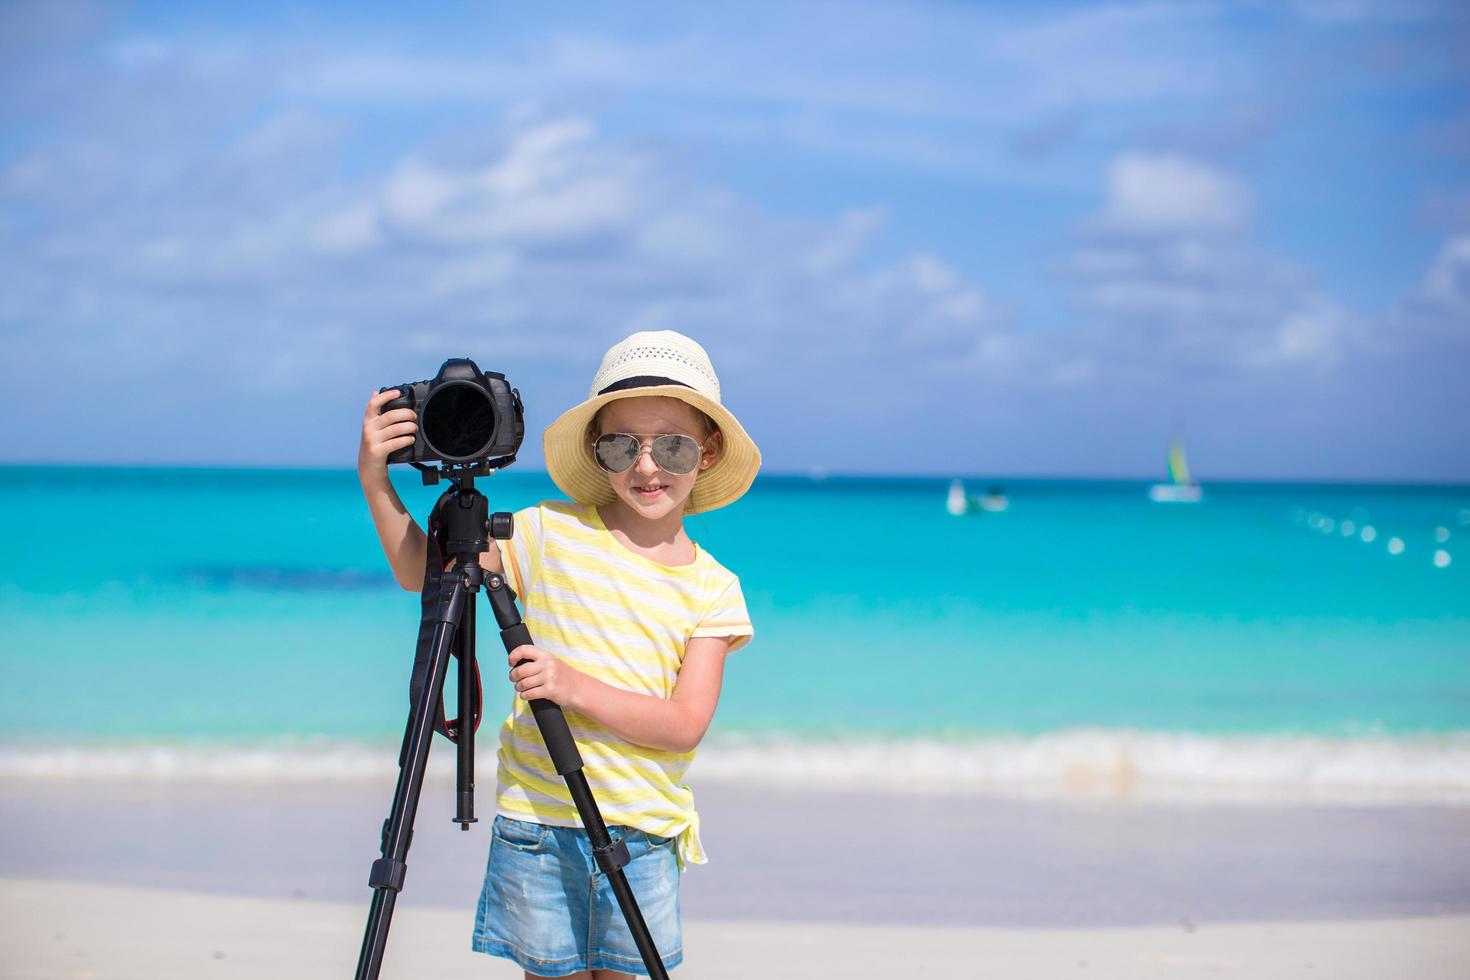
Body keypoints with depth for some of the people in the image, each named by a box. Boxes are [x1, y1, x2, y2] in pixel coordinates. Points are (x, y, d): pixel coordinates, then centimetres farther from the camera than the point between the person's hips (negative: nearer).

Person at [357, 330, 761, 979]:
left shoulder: (712, 588, 0)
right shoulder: (551, 533, -1)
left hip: (645, 831, 1)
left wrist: (574, 684, -24)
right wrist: (376, 481, -10)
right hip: (537, 815, -1)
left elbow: (685, 724, -9)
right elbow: (421, 571, 6)